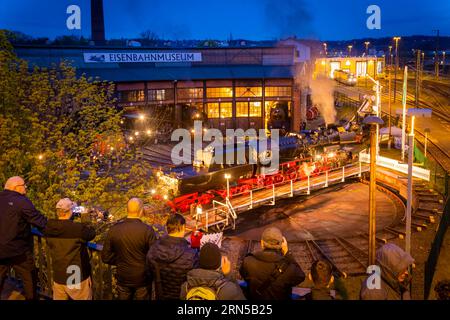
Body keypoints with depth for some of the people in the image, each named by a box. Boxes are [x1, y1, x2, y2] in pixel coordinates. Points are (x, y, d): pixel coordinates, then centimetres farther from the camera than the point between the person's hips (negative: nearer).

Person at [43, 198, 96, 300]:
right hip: (78, 278, -5)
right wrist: (85, 218, 11)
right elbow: (91, 233, -4)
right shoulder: (78, 228, -23)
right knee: (84, 298, 15)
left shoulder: (48, 228, -8)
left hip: (58, 278, 5)